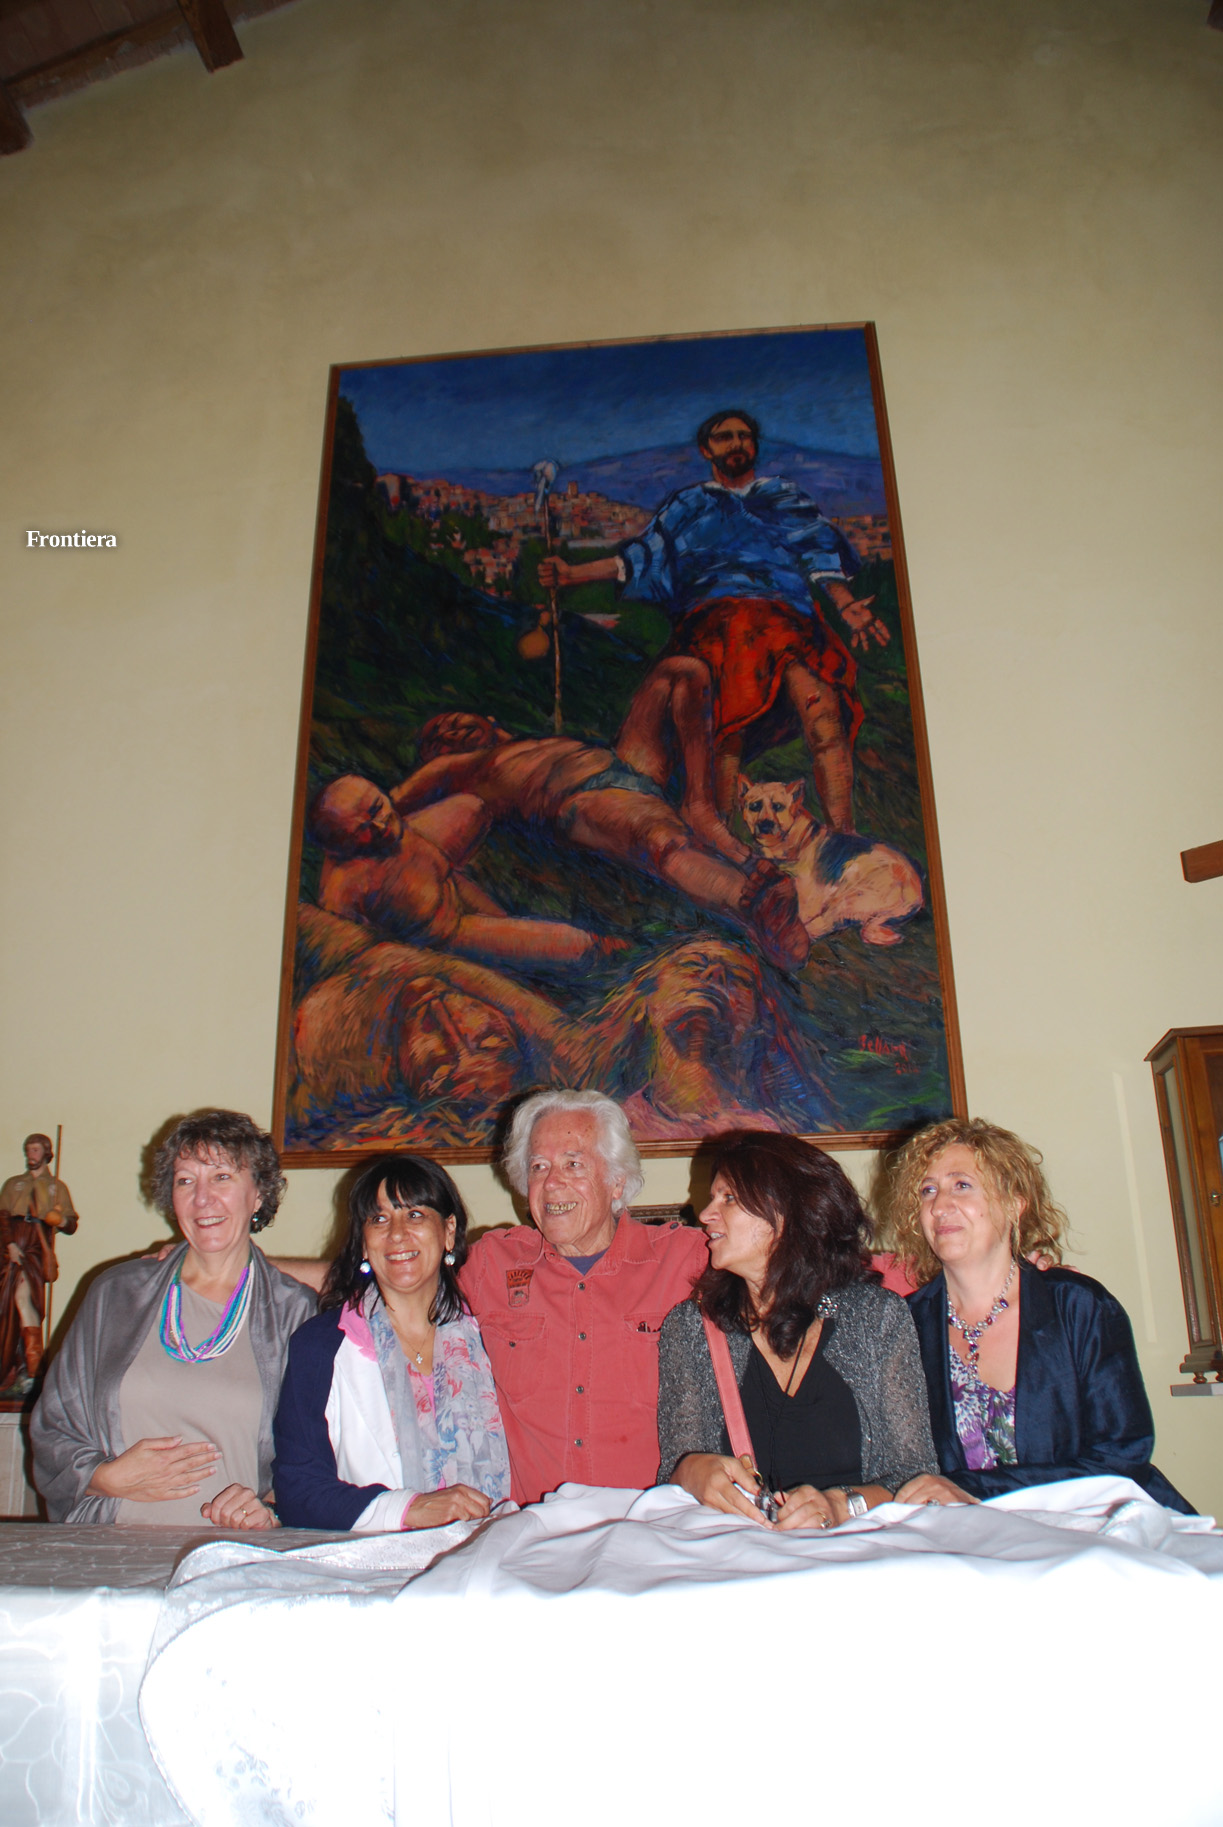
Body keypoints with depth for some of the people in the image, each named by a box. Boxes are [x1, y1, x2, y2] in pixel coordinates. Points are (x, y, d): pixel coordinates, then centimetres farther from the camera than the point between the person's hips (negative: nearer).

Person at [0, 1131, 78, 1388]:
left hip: (37, 1248, -2)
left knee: (23, 1293, -21)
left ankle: (30, 1370, -20)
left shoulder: (57, 1187, 19)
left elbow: (72, 1223, 13)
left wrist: (64, 1221, -11)